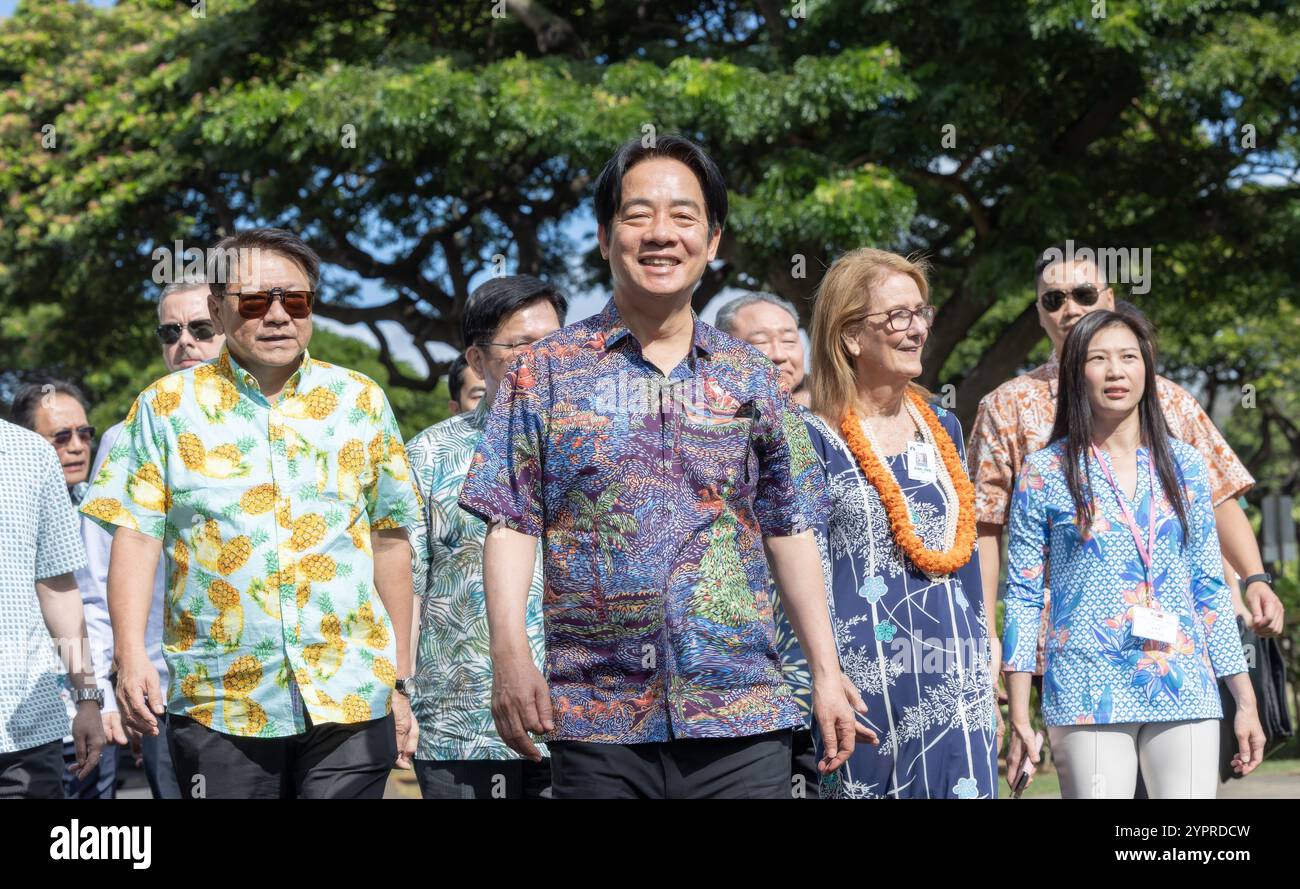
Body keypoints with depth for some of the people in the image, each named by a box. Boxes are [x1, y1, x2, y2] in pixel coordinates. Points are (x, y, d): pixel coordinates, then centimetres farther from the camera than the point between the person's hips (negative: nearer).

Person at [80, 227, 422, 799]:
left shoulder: (361, 401, 9)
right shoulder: (167, 406, 6)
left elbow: (390, 542, 11)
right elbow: (136, 537, 1)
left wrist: (400, 681, 9)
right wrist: (131, 655, -13)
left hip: (350, 701, 1)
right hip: (217, 703, -1)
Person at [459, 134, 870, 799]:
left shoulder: (751, 380, 11)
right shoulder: (544, 372, 5)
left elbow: (790, 531, 12)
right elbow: (511, 522, 1)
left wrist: (827, 675, 8)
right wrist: (510, 655, -12)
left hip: (742, 718, 2)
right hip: (597, 721, -1)